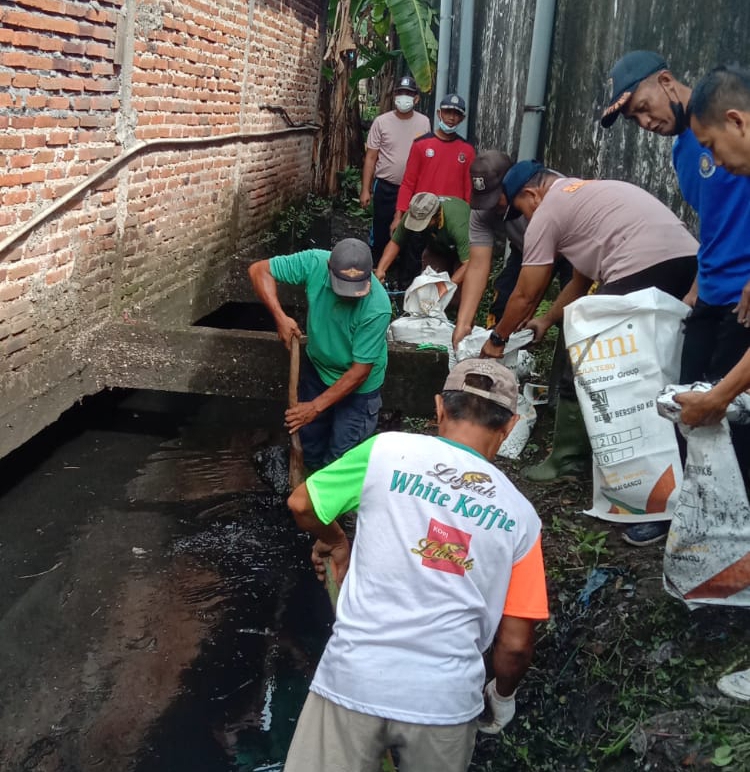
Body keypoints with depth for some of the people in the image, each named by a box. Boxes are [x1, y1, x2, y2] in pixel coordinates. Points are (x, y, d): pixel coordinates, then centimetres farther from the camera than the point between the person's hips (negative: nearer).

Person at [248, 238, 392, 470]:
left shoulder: (377, 308, -36)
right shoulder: (315, 262, -28)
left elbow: (360, 370, -27)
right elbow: (259, 270, -16)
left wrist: (316, 406, -25)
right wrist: (280, 316, -28)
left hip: (357, 382, -4)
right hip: (316, 365, 4)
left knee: (341, 456, 2)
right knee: (310, 439, 20)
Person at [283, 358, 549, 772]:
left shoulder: (389, 449, -4)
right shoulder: (520, 515, 3)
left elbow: (301, 503, 6)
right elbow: (515, 643, 5)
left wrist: (335, 543, 26)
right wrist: (502, 695, 25)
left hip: (353, 680, -2)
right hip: (446, 699, 2)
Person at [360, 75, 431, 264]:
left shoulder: (424, 122, 2)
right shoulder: (381, 121, -4)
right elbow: (371, 157, -1)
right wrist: (365, 189, -5)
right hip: (385, 187, -2)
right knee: (380, 233, 5)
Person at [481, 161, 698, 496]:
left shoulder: (546, 213, 8)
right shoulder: (589, 194, 33)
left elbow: (525, 295, 13)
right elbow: (581, 281, 38)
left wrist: (497, 339, 27)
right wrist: (546, 321, 44)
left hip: (641, 271, -9)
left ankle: (567, 462, 14)